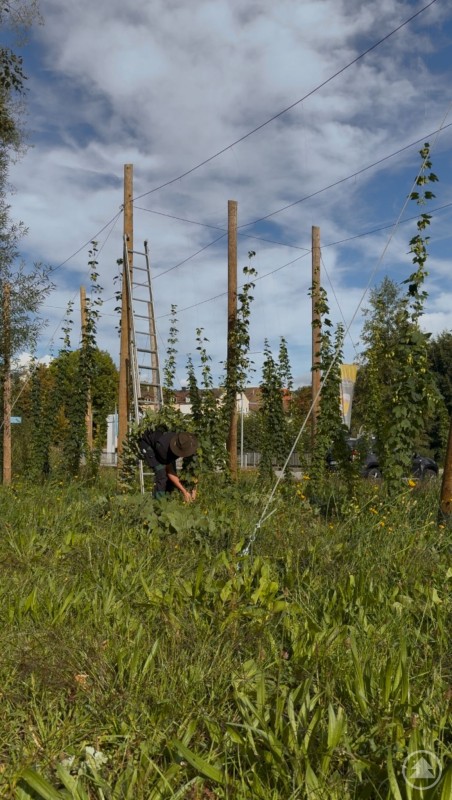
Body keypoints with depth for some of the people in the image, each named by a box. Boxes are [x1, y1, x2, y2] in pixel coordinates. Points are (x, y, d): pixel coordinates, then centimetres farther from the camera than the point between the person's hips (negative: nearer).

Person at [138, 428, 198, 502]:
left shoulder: (188, 447, -32)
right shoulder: (163, 447, -43)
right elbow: (169, 471, -30)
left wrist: (194, 488, -27)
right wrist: (184, 491, -31)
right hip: (147, 444, -5)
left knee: (173, 472, -9)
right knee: (161, 472, -24)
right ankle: (159, 500, -13)